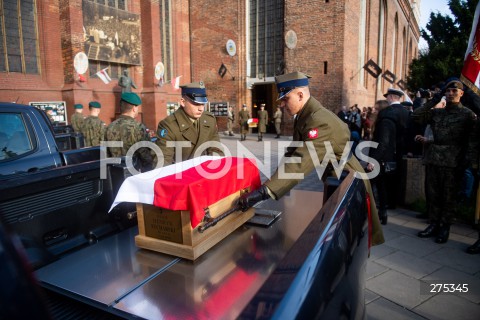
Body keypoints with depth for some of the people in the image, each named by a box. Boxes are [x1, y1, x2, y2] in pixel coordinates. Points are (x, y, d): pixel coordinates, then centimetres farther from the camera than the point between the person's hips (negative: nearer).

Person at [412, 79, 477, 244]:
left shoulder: (467, 114, 0)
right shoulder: (436, 113, 12)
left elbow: (471, 141, -4)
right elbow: (416, 117, 5)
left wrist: (465, 163, -12)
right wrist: (432, 102, 1)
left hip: (453, 162, -4)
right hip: (433, 160, 4)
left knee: (449, 197, 4)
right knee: (432, 195, 9)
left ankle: (445, 227, 16)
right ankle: (434, 224, 21)